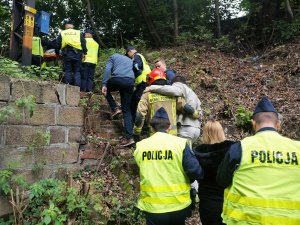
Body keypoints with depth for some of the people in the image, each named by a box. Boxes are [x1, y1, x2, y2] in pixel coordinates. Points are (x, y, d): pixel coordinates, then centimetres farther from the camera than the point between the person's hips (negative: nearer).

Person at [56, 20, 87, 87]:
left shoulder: (62, 33, 14)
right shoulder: (78, 33, 13)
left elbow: (57, 45, 14)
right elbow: (83, 43, 5)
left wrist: (57, 53, 26)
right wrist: (84, 53, 5)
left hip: (66, 54, 0)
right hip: (77, 54, 0)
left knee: (67, 71, 5)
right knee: (77, 71, 4)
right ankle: (77, 87, -5)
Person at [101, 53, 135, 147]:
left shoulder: (113, 56, 22)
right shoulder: (130, 60, 36)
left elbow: (107, 69, 3)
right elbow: (135, 72, 30)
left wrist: (104, 84, -5)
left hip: (117, 79, -4)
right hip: (130, 82, 4)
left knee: (106, 89, 29)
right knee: (126, 111, 8)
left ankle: (115, 108, 10)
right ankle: (129, 137, -1)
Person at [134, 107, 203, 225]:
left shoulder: (140, 146, -4)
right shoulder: (180, 143, -13)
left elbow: (144, 173, 7)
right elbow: (196, 172, -14)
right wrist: (184, 180, 7)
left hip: (152, 207, 1)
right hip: (178, 206, -1)